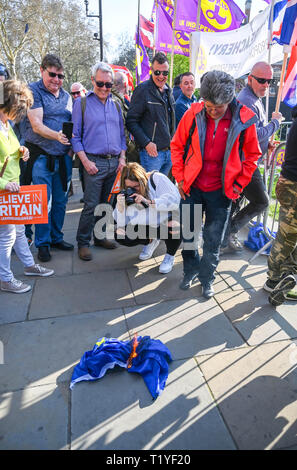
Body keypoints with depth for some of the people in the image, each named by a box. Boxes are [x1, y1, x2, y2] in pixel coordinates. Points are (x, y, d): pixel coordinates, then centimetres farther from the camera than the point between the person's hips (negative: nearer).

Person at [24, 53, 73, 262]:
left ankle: (56, 237, 25)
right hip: (41, 157, -5)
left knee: (60, 201, 11)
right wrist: (57, 136, -31)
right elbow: (37, 125, -14)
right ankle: (43, 243, 11)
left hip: (64, 157, 5)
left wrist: (71, 149, 3)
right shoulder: (34, 91, -4)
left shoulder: (66, 96, 14)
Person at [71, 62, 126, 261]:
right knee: (91, 206, -6)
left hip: (115, 162, 5)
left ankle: (101, 236, 26)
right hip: (95, 163, -5)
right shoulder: (82, 103, 1)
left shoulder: (116, 104, 15)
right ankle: (83, 243, 7)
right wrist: (86, 161, -11)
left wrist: (122, 158, 6)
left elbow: (122, 134, 18)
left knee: (108, 204, 11)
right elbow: (75, 136, -2)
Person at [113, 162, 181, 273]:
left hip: (166, 219, -4)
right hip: (147, 225, 4)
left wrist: (148, 201, -40)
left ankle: (170, 256, -5)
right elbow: (121, 223, -10)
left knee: (175, 225, -38)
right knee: (120, 235, -17)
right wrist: (120, 206, -30)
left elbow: (175, 200, -32)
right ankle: (150, 241, 14)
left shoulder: (157, 178, -20)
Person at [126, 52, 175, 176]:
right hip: (151, 152, -7)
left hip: (169, 151, 7)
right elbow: (131, 121, -12)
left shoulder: (168, 91, 14)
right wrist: (146, 143, -18)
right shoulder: (143, 90, -8)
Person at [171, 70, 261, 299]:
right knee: (187, 232, 12)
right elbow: (177, 146, 5)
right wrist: (179, 177, 2)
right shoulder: (193, 113, -8)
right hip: (191, 187, 2)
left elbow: (253, 154, 4)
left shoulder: (244, 119, -9)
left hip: (221, 191, -1)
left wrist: (239, 183, -1)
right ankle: (191, 269, 37)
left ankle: (207, 277, 30)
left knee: (213, 240, 8)